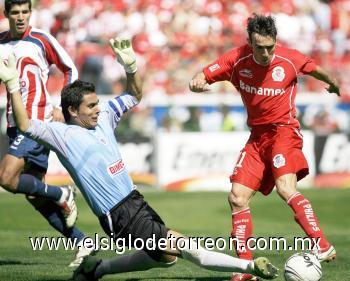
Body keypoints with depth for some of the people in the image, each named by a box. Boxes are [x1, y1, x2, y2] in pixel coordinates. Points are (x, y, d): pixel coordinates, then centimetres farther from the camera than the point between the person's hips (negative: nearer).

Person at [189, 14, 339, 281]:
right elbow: (202, 77, -7)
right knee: (237, 197, -3)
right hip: (257, 136, 5)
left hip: (283, 130, -4)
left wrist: (333, 84, 31)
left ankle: (323, 247, -33)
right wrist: (197, 81, -33)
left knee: (286, 188, -29)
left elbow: (314, 68, 11)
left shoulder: (290, 59, -11)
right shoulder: (237, 60, -7)